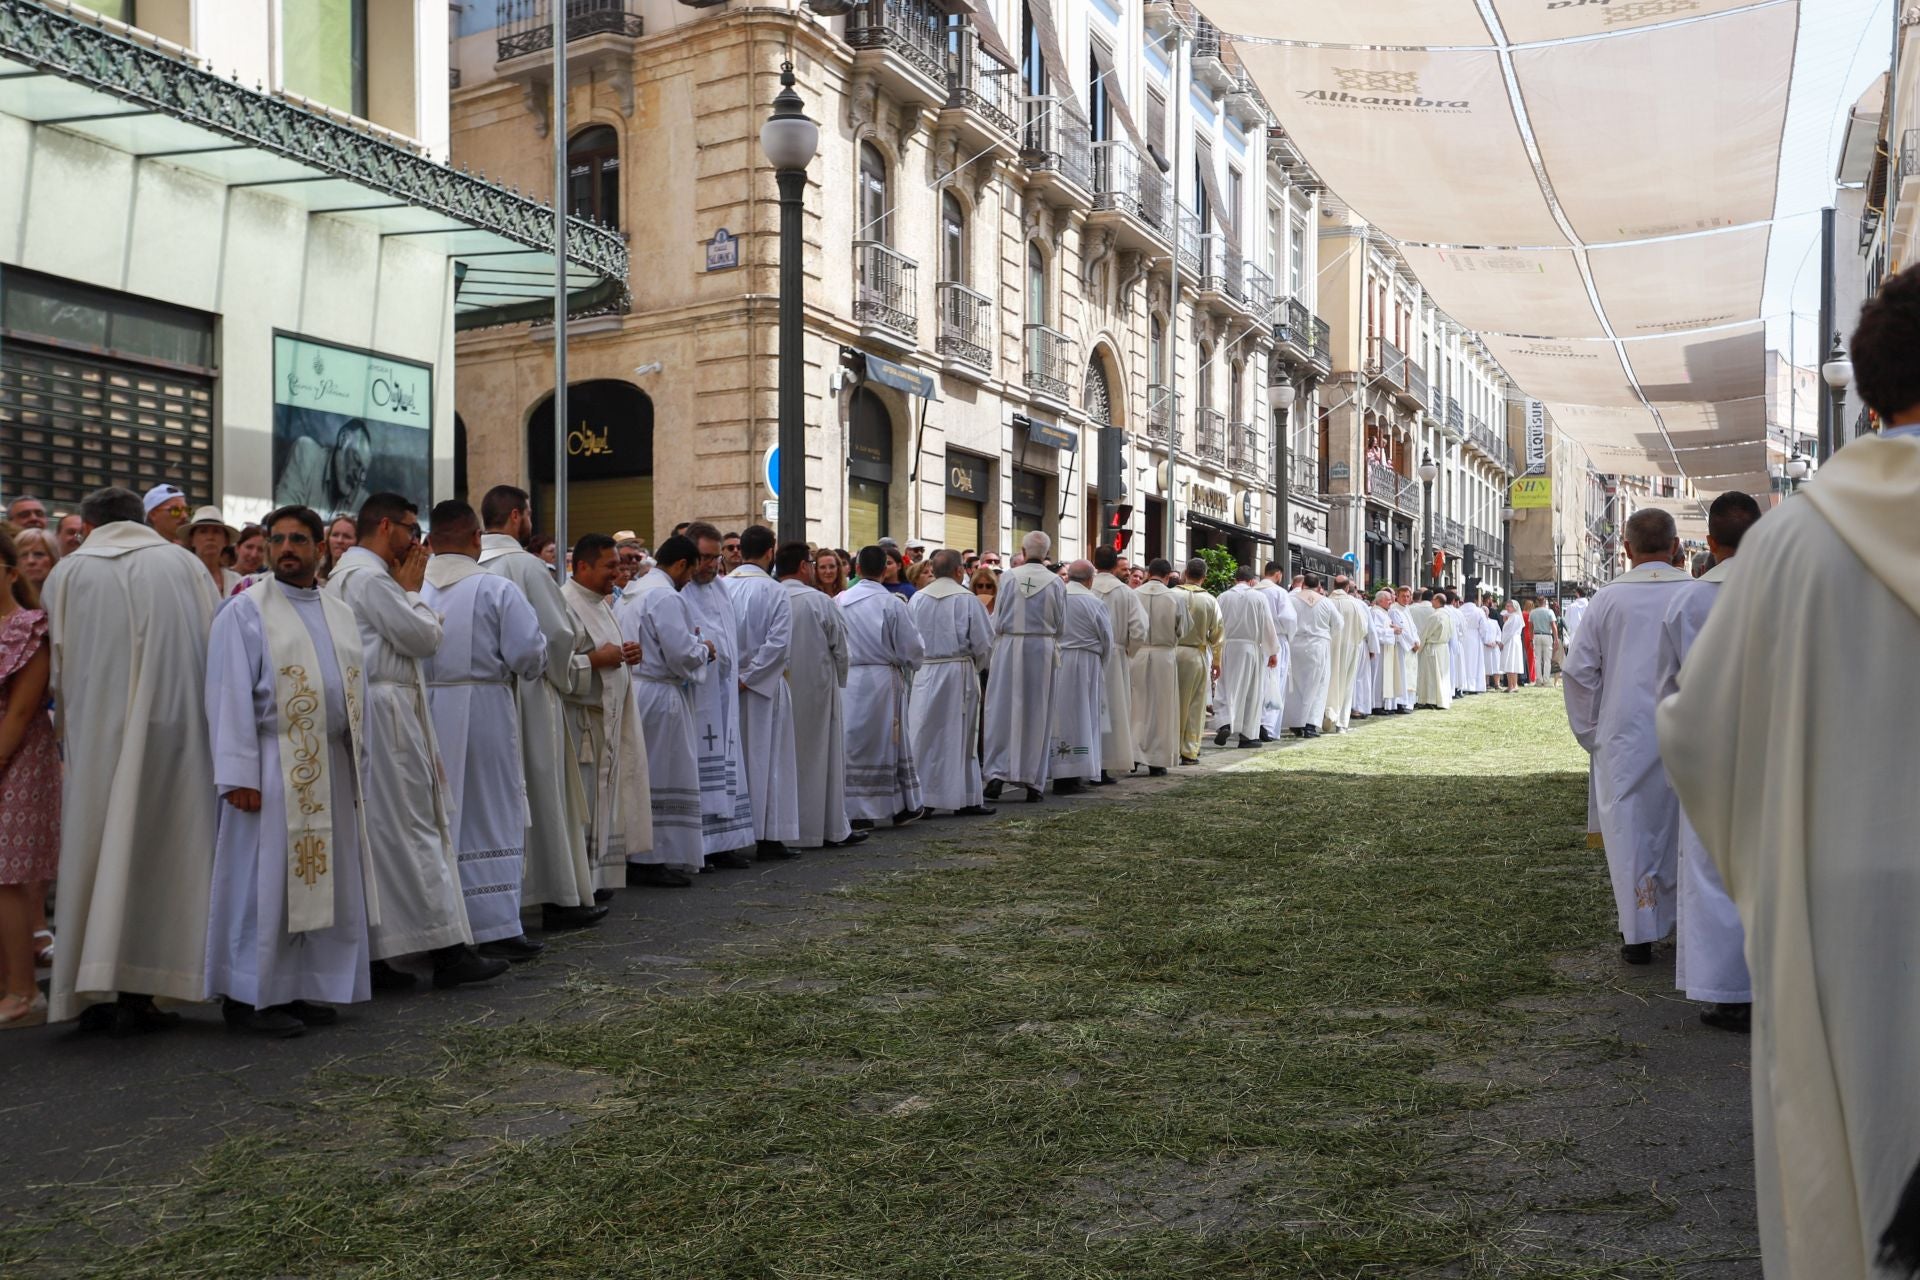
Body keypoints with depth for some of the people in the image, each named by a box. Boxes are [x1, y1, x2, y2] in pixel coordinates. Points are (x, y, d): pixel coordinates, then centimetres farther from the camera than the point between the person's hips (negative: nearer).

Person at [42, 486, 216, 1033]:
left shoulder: (68, 571, 4)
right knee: (157, 852, 5)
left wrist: (68, 736, 21)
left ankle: (95, 993, 9)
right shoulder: (185, 564, 3)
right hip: (172, 728, 0)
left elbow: (60, 669, 7)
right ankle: (136, 994, 5)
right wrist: (204, 731, 14)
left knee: (98, 849, 8)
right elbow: (210, 654, 4)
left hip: (95, 738, 0)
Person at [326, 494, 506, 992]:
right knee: (413, 831, -7)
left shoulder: (347, 574, 21)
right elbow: (424, 637, -12)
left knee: (376, 835, 9)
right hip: (386, 714, -11)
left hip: (376, 712, 11)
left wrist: (405, 589, 11)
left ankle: (372, 954, 12)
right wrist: (412, 588, 0)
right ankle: (445, 949, -2)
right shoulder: (371, 577, -13)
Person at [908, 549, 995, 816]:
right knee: (960, 734, 5)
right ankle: (965, 798, 10)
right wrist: (977, 665, 12)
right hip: (959, 672, -3)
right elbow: (984, 642, -6)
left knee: (925, 735, 9)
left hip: (924, 672, 3)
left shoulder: (917, 599, 1)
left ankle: (923, 797, 11)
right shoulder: (966, 599, -9)